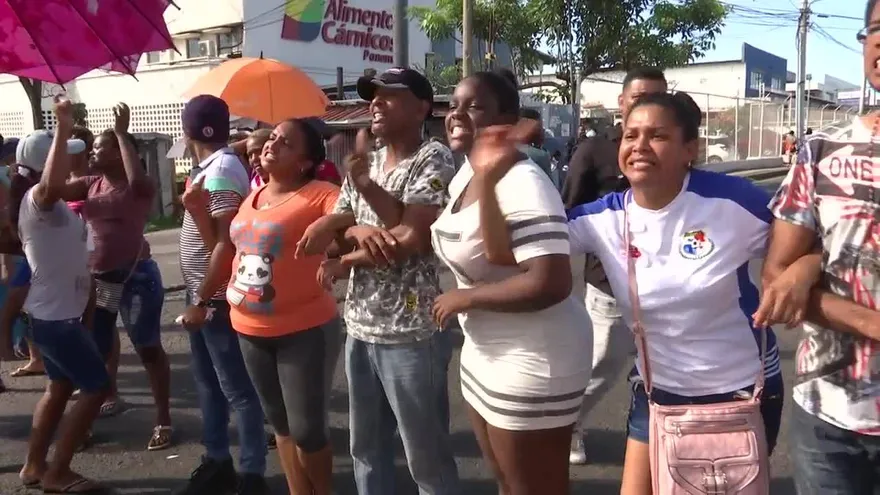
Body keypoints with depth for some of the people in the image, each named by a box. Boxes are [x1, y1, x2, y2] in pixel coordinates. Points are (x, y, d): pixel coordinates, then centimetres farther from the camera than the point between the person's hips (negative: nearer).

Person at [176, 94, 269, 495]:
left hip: (217, 299, -10)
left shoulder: (222, 170, -17)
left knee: (237, 390, -1)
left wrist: (203, 301, -19)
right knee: (208, 383, 17)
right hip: (202, 295, 10)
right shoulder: (210, 168, 11)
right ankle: (217, 462, 30)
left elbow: (226, 242, -22)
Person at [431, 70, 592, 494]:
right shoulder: (465, 174, 6)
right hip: (484, 353, 9)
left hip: (533, 362, -9)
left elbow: (551, 284, -32)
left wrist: (465, 298, -22)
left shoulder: (522, 184, -24)